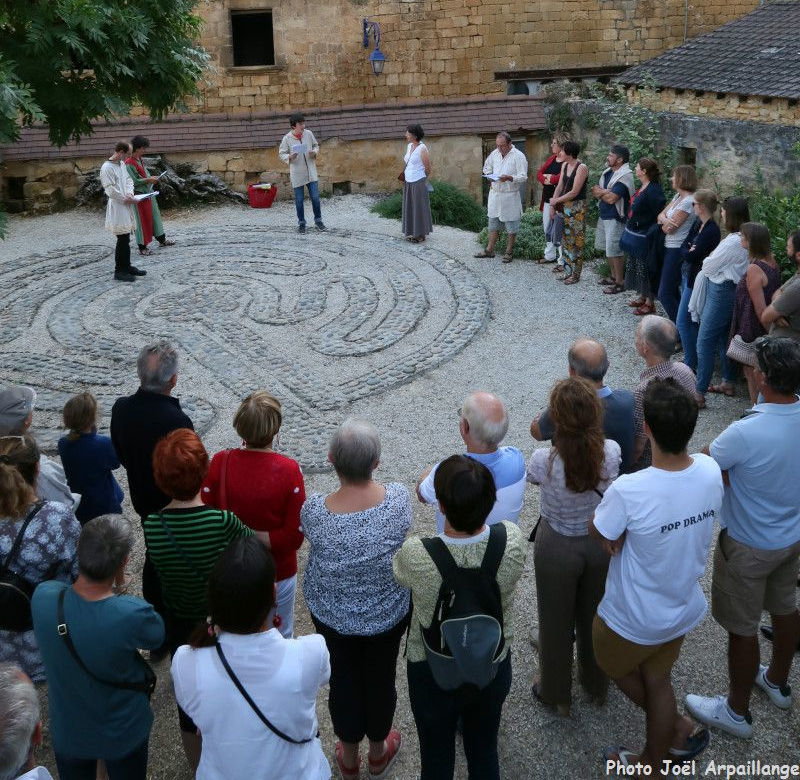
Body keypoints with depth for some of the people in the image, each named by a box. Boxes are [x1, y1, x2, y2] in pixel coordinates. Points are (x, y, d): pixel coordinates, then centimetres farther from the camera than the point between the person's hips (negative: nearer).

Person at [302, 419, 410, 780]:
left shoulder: (314, 510, -29)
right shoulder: (398, 499, -28)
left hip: (331, 614, 0)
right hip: (387, 612, 0)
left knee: (343, 678, 24)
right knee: (381, 678, 24)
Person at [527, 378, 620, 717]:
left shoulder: (543, 461, -31)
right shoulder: (611, 452, -24)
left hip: (557, 549, -3)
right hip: (601, 543, 3)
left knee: (556, 622, 21)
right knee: (593, 616, 27)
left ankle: (556, 693, 42)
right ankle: (597, 685, 50)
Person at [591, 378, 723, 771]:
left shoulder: (628, 491, -37)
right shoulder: (711, 471, -19)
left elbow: (597, 532, -17)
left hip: (633, 619, -5)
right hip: (683, 609, 5)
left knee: (615, 666, 28)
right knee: (658, 680, 28)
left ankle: (679, 727, 37)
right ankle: (652, 763, 47)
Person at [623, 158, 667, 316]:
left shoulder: (653, 190, -22)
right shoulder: (642, 187, 7)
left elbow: (659, 214, -22)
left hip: (643, 236, -10)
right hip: (634, 233, 10)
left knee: (644, 268, -1)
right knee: (634, 265, 19)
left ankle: (649, 303, 10)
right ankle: (641, 296, 33)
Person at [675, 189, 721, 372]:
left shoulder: (712, 230, -22)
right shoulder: (698, 224, 6)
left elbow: (692, 256, -25)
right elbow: (683, 247, 7)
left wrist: (688, 251, -5)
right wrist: (689, 251, -13)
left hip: (696, 280, -9)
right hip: (687, 275, 9)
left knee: (683, 322, -6)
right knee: (692, 320, 17)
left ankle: (691, 364, 1)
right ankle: (692, 356, 28)